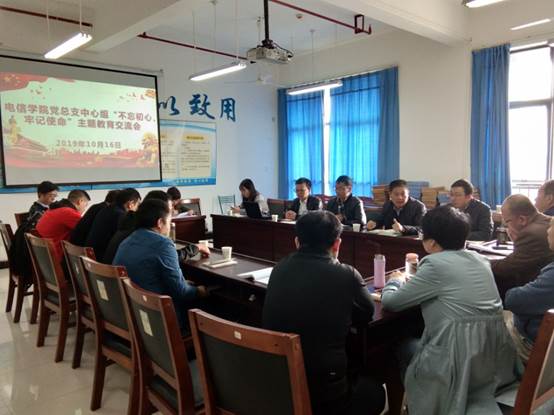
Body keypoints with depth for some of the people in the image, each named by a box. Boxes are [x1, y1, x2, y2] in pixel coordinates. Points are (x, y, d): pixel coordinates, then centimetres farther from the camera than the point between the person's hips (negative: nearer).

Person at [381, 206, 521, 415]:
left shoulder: (435, 264, -13)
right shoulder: (479, 259, 7)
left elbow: (389, 301, -6)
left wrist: (396, 280, 13)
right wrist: (419, 271, 27)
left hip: (461, 363, -7)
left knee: (404, 348, 20)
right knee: (418, 343, 27)